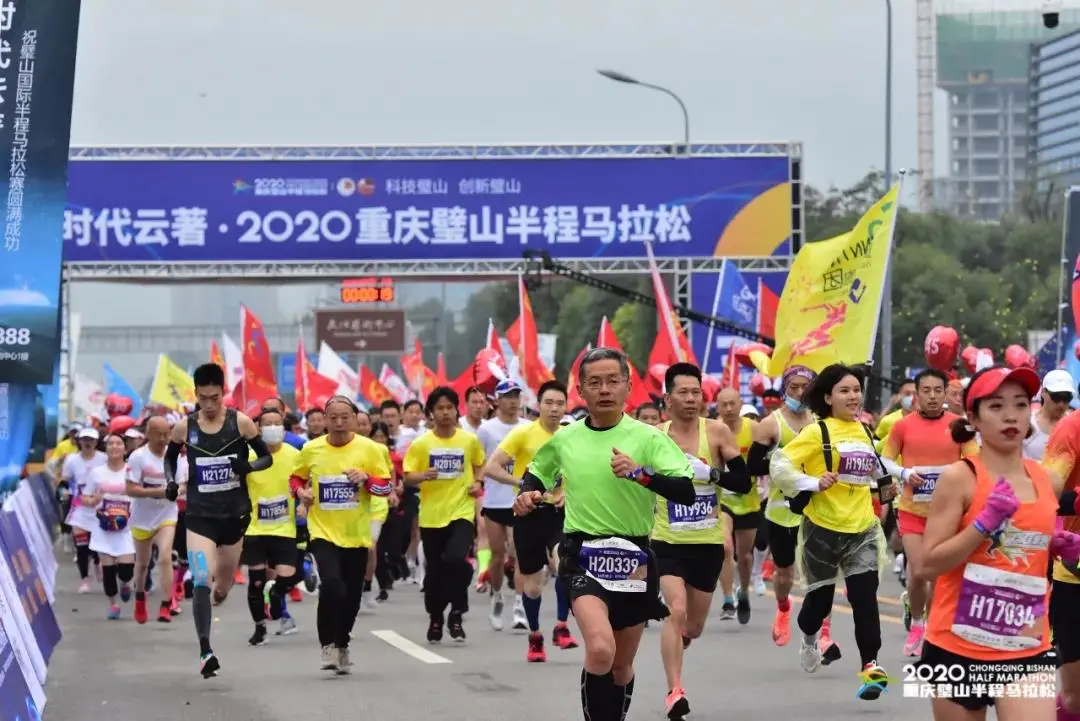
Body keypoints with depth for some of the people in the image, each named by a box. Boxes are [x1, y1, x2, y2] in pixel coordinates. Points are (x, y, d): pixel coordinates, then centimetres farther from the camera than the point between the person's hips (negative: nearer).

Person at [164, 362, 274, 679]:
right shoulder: (184, 427, -2)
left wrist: (248, 466, -19)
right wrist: (171, 481, -3)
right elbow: (169, 457, 17)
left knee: (223, 587, 15)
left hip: (235, 514, 1)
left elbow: (267, 457, 2)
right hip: (199, 515, -1)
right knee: (201, 582, -19)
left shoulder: (241, 422, -5)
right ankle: (205, 651, -20)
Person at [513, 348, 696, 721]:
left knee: (622, 665, 15)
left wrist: (640, 473, -29)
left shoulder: (648, 438, -4)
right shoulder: (563, 440, 4)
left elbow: (687, 493, -15)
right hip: (583, 554, -1)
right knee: (600, 650, -26)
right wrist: (527, 493, 4)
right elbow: (537, 472, 25)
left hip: (633, 556, 1)